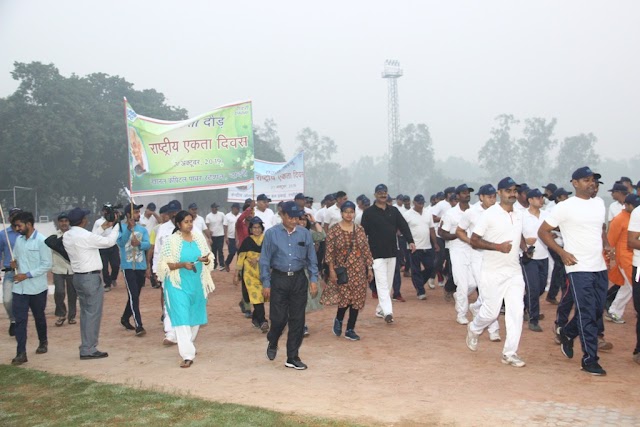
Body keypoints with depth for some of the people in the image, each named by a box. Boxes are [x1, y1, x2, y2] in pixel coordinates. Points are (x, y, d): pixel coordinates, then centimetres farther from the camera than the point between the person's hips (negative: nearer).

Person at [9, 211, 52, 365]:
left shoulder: (41, 241, -13)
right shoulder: (19, 240, 5)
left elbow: (47, 264, -14)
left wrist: (27, 275, -19)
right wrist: (14, 262, -6)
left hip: (37, 288, -4)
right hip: (19, 287, 4)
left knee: (39, 317, 14)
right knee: (20, 319, -2)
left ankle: (43, 342, 37)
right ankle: (21, 353, -1)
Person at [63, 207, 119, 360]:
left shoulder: (67, 236, 6)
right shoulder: (85, 236, -20)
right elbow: (109, 241, -14)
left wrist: (102, 228, 20)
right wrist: (116, 225, -1)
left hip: (78, 277, 9)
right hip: (91, 278, -9)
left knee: (85, 313, 15)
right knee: (93, 314, -2)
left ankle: (86, 347, 20)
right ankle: (89, 350, 2)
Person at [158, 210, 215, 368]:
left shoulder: (199, 237, 3)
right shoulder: (171, 241, -9)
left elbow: (208, 256, 12)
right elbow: (165, 265, -10)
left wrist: (207, 259, -11)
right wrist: (183, 264, -24)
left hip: (197, 284, 5)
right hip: (178, 285, -5)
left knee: (195, 316, 15)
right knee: (182, 318, -8)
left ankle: (187, 346, 36)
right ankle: (187, 354, -8)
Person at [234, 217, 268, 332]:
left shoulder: (266, 240, 4)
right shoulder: (247, 241, 2)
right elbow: (241, 258, 4)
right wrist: (236, 275, 4)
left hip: (263, 273, 2)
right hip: (250, 273, -2)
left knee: (261, 296, 5)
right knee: (256, 296, -13)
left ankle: (255, 318, 26)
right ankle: (262, 321, -17)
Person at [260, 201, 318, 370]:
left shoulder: (305, 234, 1)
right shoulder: (271, 234, -5)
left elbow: (312, 259, 7)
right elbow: (265, 260, -2)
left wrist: (313, 280, 0)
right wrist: (266, 284, -5)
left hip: (299, 280, 2)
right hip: (279, 279, -2)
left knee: (297, 320, 4)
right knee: (279, 318, -2)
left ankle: (293, 357, 17)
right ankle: (272, 344, 31)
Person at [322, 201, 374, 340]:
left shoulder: (360, 230, 6)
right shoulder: (334, 231, -4)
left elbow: (366, 250, 7)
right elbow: (329, 252, -5)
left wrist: (370, 268, 5)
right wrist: (331, 270, -11)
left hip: (359, 270, 4)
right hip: (342, 270, -3)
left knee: (357, 299, 3)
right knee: (345, 297, -9)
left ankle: (350, 330, 16)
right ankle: (338, 320, 23)